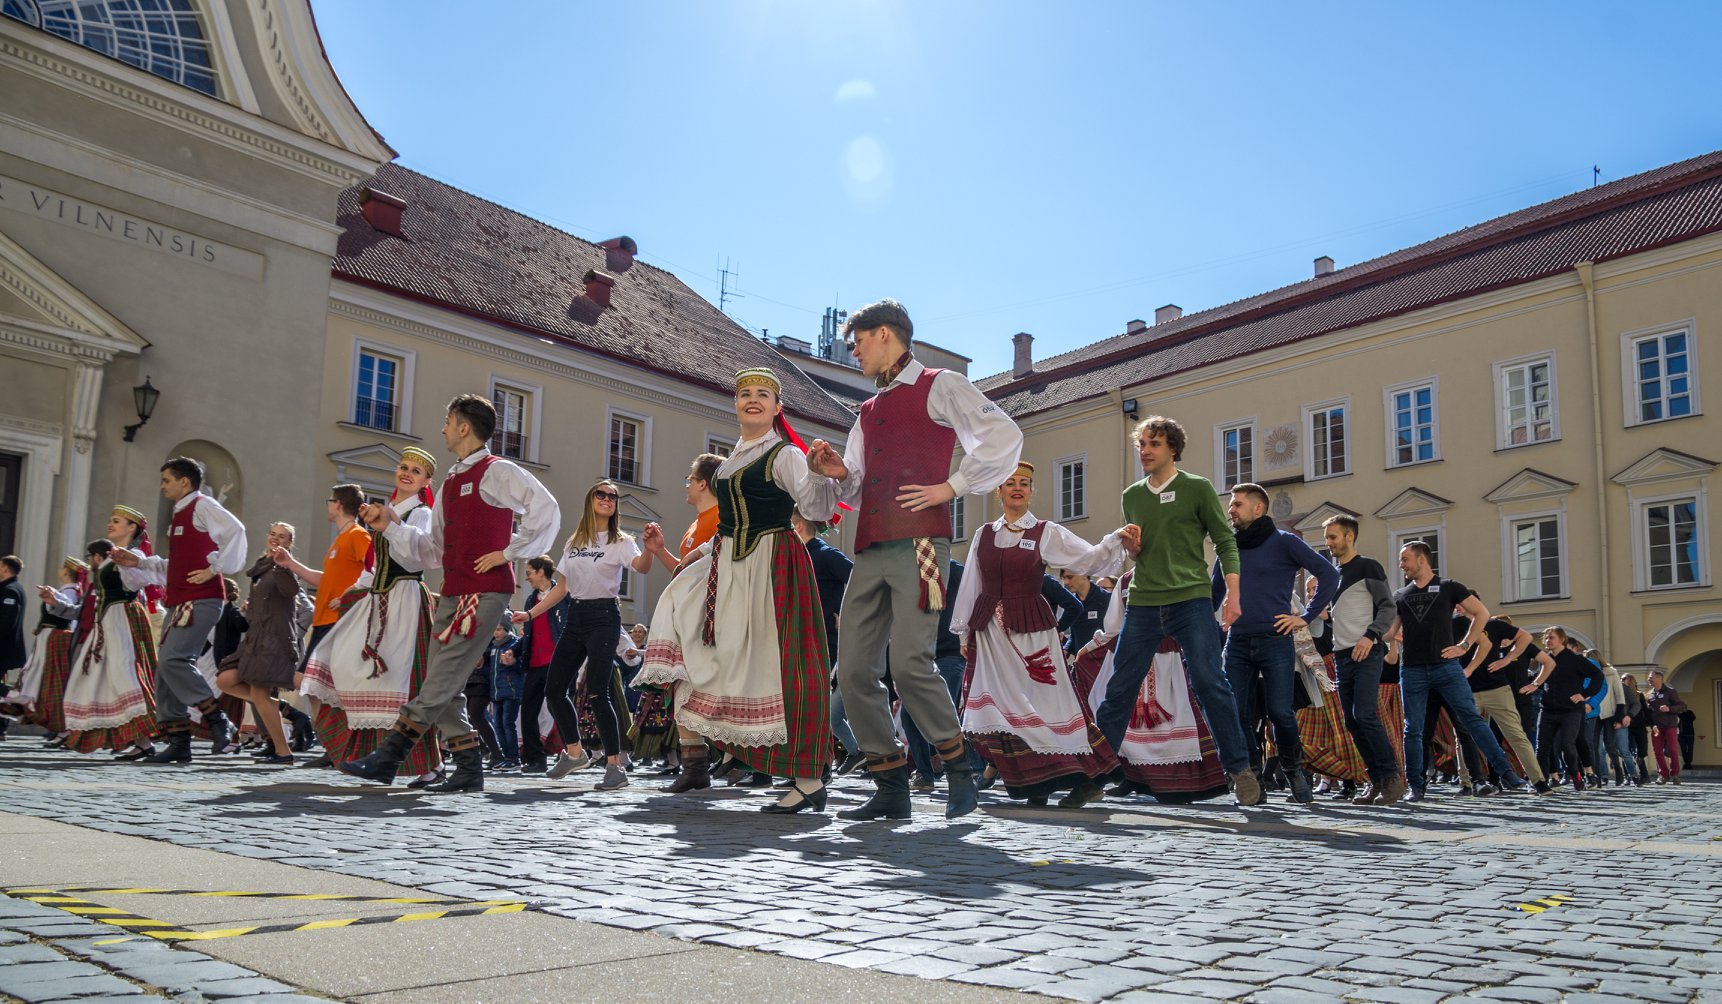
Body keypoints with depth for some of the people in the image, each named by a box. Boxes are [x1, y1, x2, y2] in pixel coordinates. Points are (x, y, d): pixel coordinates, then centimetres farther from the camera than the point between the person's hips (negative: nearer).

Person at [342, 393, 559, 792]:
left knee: (441, 680, -11)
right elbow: (432, 551, 22)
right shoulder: (450, 484, 22)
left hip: (484, 591, -9)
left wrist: (509, 552, -15)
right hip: (452, 592, 9)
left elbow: (546, 509, -17)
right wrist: (392, 526, 12)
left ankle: (386, 759, -9)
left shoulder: (496, 471, -4)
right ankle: (469, 770, 10)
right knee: (442, 688, 5)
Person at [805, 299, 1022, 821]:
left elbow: (1004, 436, -7)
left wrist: (953, 486, -8)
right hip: (870, 552, 8)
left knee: (909, 663, -18)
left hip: (918, 545, -8)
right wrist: (837, 473, 8)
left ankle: (958, 769, 3)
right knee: (854, 671, 0)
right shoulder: (868, 412, 27)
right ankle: (890, 788, 9)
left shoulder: (938, 386, 5)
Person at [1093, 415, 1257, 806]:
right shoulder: (1132, 496, 14)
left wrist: (1232, 593, -8)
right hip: (1143, 602, 4)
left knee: (1210, 682, -10)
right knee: (1119, 689, 3)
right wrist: (1131, 549, 0)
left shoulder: (1197, 488, 2)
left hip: (1191, 599, -4)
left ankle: (1240, 770, 2)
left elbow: (1225, 542, 2)